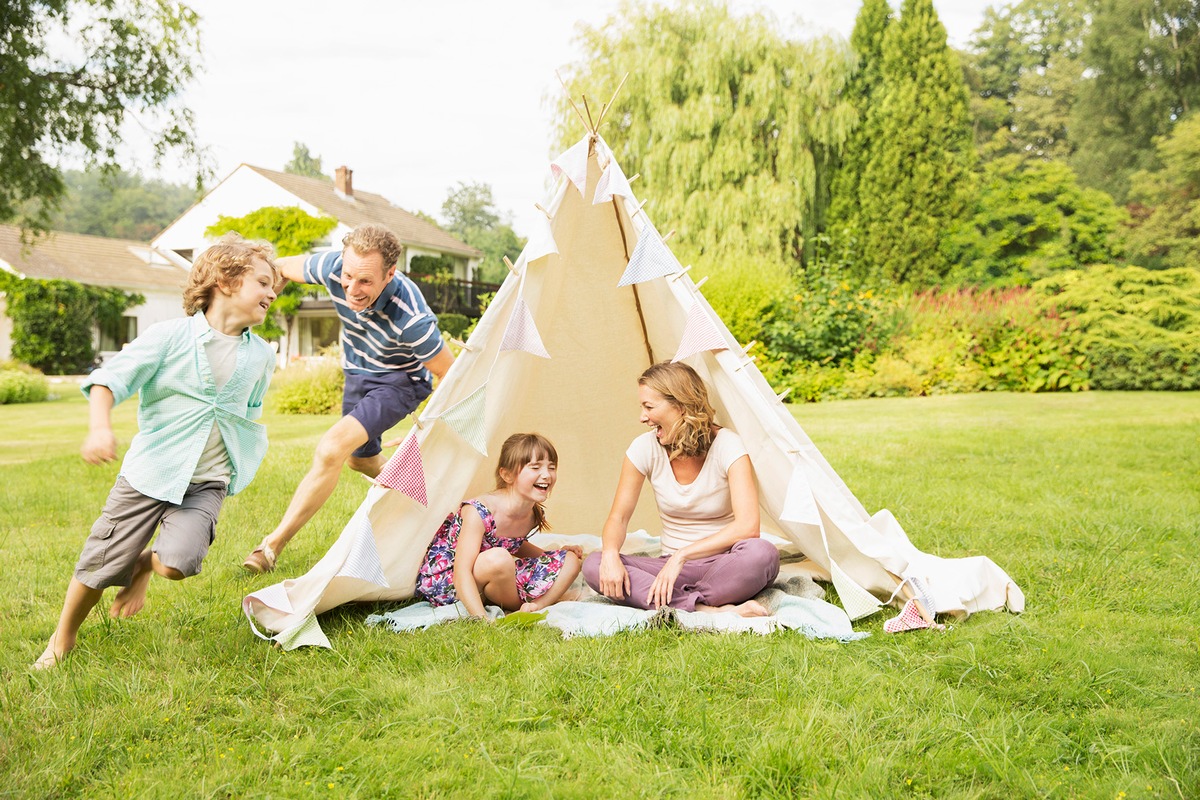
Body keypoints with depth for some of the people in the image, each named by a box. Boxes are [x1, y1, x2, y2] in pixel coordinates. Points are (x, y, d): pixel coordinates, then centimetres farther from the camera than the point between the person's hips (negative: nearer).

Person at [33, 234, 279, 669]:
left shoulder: (261, 356, 6)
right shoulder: (170, 335, -7)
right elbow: (110, 378, -10)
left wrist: (244, 468, 17)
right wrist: (100, 427, -26)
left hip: (207, 484, 2)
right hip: (149, 472, -2)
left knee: (179, 562, -21)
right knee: (101, 563, 4)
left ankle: (147, 564, 17)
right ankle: (63, 638, 33)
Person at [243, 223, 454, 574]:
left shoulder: (411, 318, -39)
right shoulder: (333, 266, -27)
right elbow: (284, 267, -3)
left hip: (399, 381, -7)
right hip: (358, 373, 7)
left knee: (332, 449, -27)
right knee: (360, 458, 26)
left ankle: (273, 544, -15)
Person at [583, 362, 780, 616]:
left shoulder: (727, 446, -15)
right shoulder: (644, 448, -5)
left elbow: (748, 526, -26)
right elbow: (618, 517, 1)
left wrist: (682, 555, -32)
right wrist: (610, 554, -22)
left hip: (722, 566, -4)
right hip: (672, 565, 4)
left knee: (761, 554, -38)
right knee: (593, 565, -25)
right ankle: (709, 610, -34)